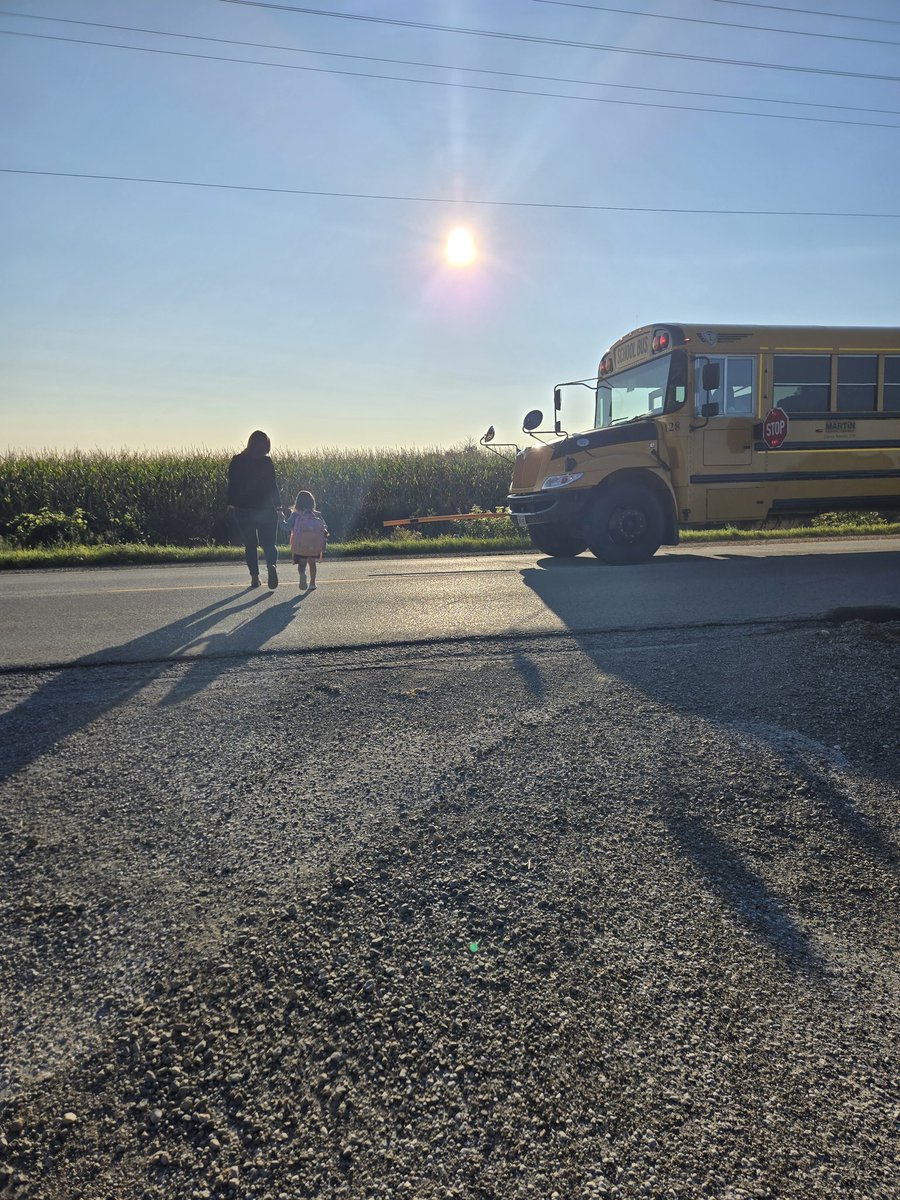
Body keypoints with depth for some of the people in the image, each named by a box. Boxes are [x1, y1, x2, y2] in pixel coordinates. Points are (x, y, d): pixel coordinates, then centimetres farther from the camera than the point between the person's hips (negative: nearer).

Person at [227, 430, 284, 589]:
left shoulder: (236, 461, 1)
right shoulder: (266, 462, -7)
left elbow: (232, 484, 6)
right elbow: (272, 486, -9)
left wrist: (231, 504, 17)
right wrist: (278, 507, -4)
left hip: (242, 509, 2)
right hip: (265, 509, -2)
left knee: (250, 544, 13)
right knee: (268, 543, 5)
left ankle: (254, 577, 8)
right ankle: (271, 564, -24)